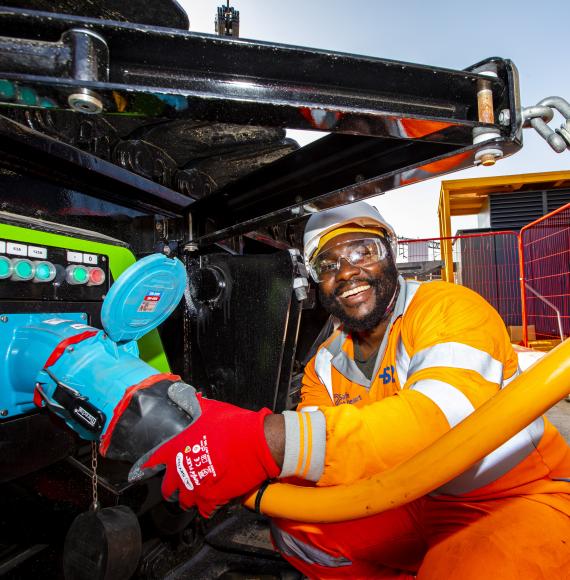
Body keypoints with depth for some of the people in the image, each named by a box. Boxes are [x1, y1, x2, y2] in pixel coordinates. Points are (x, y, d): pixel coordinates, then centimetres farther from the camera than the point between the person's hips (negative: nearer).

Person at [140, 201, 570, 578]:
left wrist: (269, 440, -46)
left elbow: (445, 417, -36)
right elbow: (312, 462, -5)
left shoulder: (450, 308, -18)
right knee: (296, 526, -4)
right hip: (418, 506, 6)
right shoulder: (326, 365, 0)